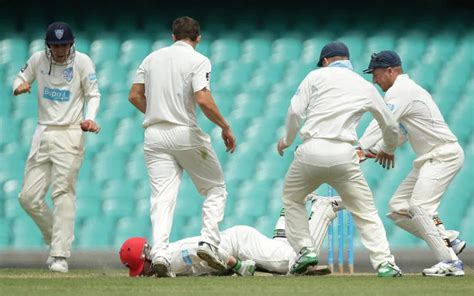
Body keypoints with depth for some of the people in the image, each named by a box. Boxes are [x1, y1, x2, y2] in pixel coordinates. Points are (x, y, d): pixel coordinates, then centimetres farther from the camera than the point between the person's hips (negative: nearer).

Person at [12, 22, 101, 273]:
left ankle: (60, 256, -15)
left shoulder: (82, 62, -6)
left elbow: (93, 94, 0)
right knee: (28, 197, 2)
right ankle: (56, 238, 24)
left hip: (69, 135, -5)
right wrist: (19, 87, -11)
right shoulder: (38, 59, 3)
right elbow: (21, 79, 14)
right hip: (43, 134, 5)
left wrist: (89, 118, -19)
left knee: (63, 193, -14)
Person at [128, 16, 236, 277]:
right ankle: (209, 242, -6)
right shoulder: (198, 61, -5)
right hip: (186, 134, -4)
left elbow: (134, 96, 11)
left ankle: (159, 252, -22)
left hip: (155, 136, 4)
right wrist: (225, 127, -7)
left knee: (162, 196, -2)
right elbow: (203, 100, -18)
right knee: (215, 188, 12)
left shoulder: (152, 58, 11)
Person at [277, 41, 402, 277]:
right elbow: (390, 125, 26)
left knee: (292, 198, 23)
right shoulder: (366, 87, 17)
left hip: (311, 151, -1)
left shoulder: (317, 76, 10)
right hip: (343, 156, 1)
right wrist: (389, 150, 46)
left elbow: (295, 111, 0)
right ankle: (384, 262, -7)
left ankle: (304, 250, 10)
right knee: (365, 211, 8)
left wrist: (287, 140, 17)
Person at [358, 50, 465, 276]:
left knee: (419, 206, -22)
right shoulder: (405, 89, 20)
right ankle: (448, 240, 7)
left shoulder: (400, 90, -12)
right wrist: (383, 148, 5)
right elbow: (400, 131, 21)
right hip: (428, 159, 10)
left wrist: (358, 149, -27)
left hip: (444, 154, -10)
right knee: (398, 208, 6)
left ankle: (450, 263, -24)